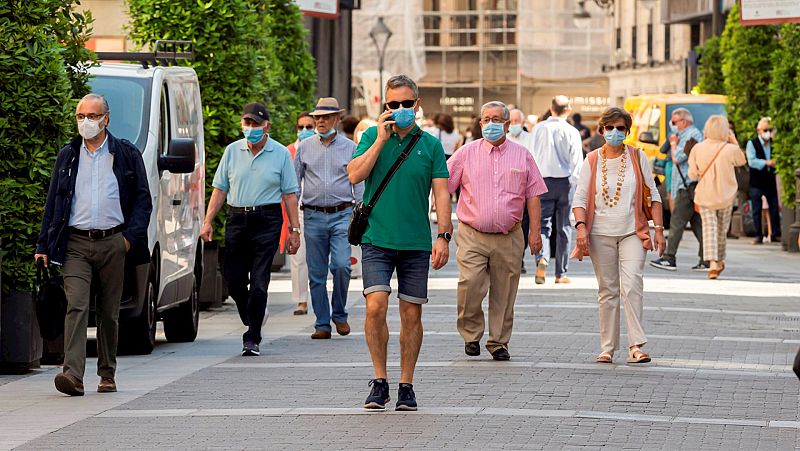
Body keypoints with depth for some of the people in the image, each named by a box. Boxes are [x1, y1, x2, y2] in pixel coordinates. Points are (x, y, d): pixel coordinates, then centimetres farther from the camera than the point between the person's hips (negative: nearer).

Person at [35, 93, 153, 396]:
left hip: (112, 243, 0)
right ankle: (73, 374, -23)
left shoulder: (126, 154, 6)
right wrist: (43, 245, 5)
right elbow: (53, 203, 12)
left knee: (109, 312, 7)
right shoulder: (67, 156, 11)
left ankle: (107, 374, 19)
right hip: (76, 244, 0)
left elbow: (143, 199, 6)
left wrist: (132, 236, -7)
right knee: (76, 306, -14)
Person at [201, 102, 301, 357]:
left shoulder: (280, 154, 3)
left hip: (267, 221, -3)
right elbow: (220, 189, 12)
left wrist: (294, 230, -1)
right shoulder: (232, 151, 9)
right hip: (236, 219, 3)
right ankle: (253, 318, 32)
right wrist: (208, 221, 4)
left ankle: (252, 338, -5)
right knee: (233, 279, 4)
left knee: (259, 282, -8)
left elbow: (290, 193, 3)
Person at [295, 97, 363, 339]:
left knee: (341, 265, -16)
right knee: (317, 273, 2)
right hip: (313, 216, 2)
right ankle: (322, 324, 9)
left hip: (342, 214, -2)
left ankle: (339, 314, 4)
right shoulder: (305, 148, 9)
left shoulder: (350, 148, 6)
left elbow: (359, 184, 9)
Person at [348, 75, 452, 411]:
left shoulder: (430, 145, 6)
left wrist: (444, 236, -7)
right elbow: (354, 176, -8)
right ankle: (379, 381, -1)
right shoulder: (372, 137, 6)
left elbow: (441, 193, 3)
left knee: (412, 314, 4)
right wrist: (381, 139, -12)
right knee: (375, 307, -13)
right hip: (377, 240, -1)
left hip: (416, 244, 1)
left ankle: (406, 385, 13)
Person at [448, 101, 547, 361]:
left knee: (504, 293, 3)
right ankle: (471, 334, 2)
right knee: (469, 284, -17)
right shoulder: (467, 154, 6)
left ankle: (498, 342, 15)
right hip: (472, 235, -1)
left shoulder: (522, 156, 9)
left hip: (509, 237, 1)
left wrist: (535, 231, 3)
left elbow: (533, 196, 10)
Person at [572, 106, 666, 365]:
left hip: (632, 233, -1)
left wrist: (659, 229, 0)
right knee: (607, 291, 5)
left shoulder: (637, 157, 5)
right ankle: (607, 348, 10)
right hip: (601, 234, 1)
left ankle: (636, 346, -17)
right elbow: (580, 198, 3)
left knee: (632, 287, -15)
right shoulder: (592, 161, 5)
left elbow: (653, 195, 7)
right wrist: (581, 226, -13)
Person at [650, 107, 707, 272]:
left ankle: (669, 258, -9)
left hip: (688, 186, -10)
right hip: (690, 186, 10)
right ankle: (706, 261, 5)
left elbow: (677, 158, -17)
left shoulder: (691, 135, -12)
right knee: (697, 223, 7)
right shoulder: (693, 134, 21)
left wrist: (673, 143, -3)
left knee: (677, 222, -9)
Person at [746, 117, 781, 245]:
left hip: (770, 181, 4)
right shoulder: (752, 143, -6)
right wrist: (766, 163, -24)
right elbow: (751, 161, -17)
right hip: (756, 182, -4)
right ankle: (759, 235, 6)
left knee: (774, 208, 3)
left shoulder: (773, 143, 7)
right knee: (757, 210, 0)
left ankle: (776, 234, 10)